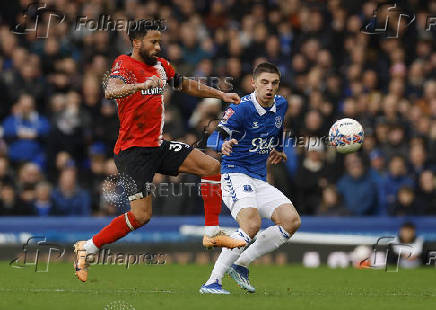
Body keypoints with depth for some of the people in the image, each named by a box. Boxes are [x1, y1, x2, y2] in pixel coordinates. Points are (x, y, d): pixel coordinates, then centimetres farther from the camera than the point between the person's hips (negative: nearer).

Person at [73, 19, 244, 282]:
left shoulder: (161, 65, 11)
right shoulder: (124, 64, -13)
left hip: (158, 145, 8)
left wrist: (221, 95, 23)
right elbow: (111, 91, -34)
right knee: (141, 215, -14)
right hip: (133, 149, -8)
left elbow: (187, 85, 29)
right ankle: (86, 248, -1)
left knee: (213, 167, -1)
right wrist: (143, 85, -49)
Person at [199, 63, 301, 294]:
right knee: (251, 224, -30)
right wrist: (224, 145, -37)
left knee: (292, 221, -9)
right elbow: (215, 138, -16)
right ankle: (212, 282, -27)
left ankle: (241, 264, 1)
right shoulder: (241, 108, -14)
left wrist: (278, 151, 30)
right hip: (234, 174, -8)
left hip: (259, 180, 8)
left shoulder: (281, 105, 8)